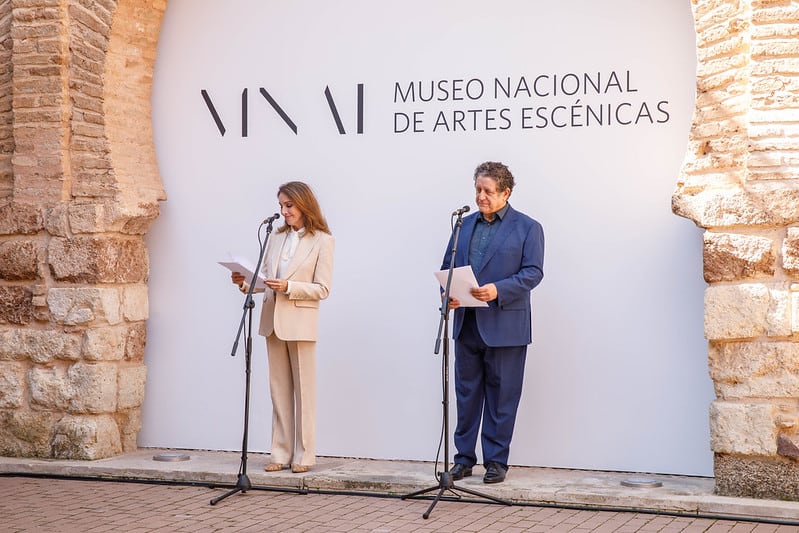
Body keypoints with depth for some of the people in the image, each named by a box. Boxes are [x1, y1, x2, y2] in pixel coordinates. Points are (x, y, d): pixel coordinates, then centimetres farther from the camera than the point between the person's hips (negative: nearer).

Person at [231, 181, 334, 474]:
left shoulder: (322, 241, -4)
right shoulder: (276, 238, 12)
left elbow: (322, 289, -9)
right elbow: (264, 279, 12)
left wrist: (288, 286, -19)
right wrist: (245, 282, -7)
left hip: (300, 323, -5)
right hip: (273, 321, 5)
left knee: (304, 391, 1)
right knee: (279, 391, 8)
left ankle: (304, 455, 6)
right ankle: (281, 453, 13)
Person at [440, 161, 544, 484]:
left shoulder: (527, 228, 1)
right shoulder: (465, 224, 15)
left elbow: (533, 272, -8)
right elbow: (448, 266, 15)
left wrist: (498, 290, -21)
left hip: (504, 327, -4)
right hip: (467, 323, 4)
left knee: (501, 396, 1)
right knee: (466, 393, 9)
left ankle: (496, 461, 10)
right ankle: (464, 458, 16)